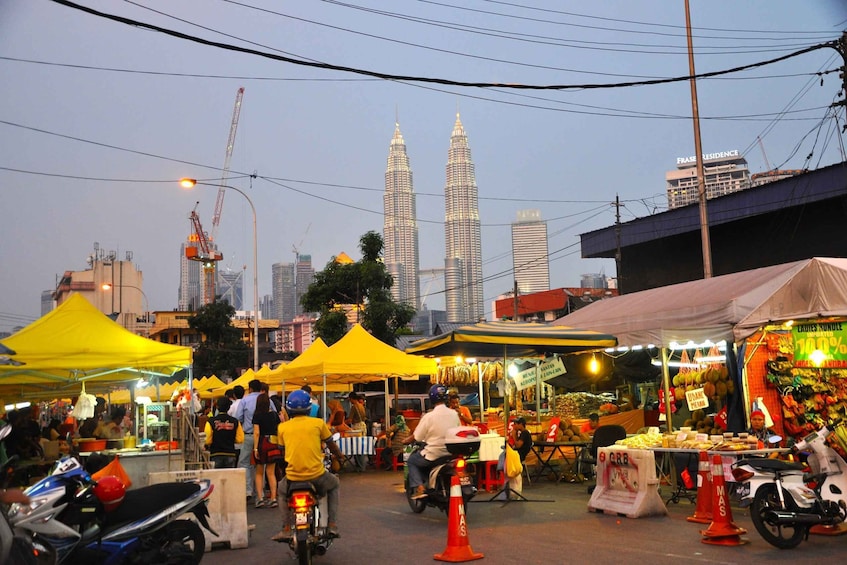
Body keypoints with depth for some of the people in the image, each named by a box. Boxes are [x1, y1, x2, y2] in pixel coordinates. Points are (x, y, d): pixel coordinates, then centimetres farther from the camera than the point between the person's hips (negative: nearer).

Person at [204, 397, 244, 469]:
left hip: (216, 455, -2)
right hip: (230, 454, 2)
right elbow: (240, 439, -1)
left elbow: (207, 440, -10)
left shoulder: (211, 422, -8)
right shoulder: (235, 422, -2)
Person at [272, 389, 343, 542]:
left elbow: (282, 448, 15)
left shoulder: (282, 427, 2)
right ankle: (332, 525, 21)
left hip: (293, 475, 1)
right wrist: (339, 456, 33)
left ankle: (286, 529, 23)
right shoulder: (318, 423, 0)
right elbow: (331, 445, 11)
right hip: (316, 474, -1)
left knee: (282, 489, 35)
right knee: (334, 484, 31)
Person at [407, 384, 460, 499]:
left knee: (411, 461, 18)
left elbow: (418, 437, -10)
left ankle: (419, 488, 2)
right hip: (451, 454, 6)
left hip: (433, 454, -6)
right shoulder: (454, 414, -2)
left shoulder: (429, 416, -16)